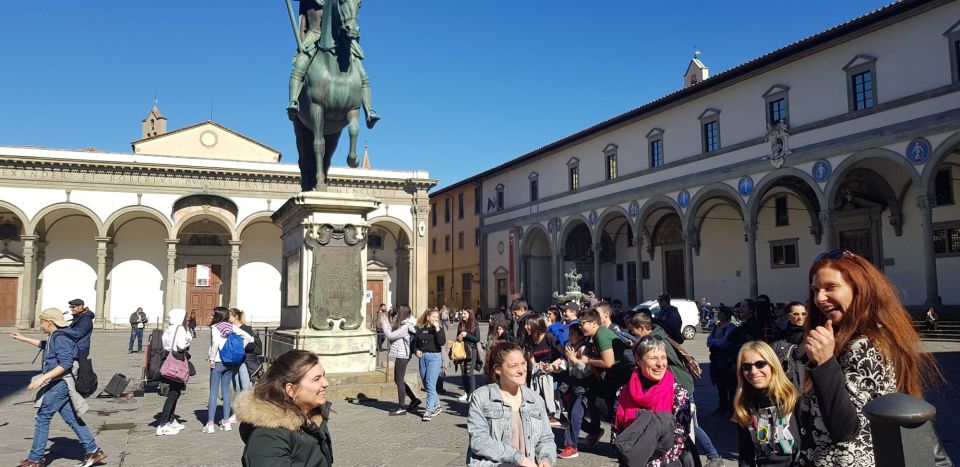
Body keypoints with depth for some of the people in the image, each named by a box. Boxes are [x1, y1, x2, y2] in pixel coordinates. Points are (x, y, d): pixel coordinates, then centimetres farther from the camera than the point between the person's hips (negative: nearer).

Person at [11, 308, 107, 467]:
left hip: (59, 384, -10)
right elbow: (43, 344, 37)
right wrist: (23, 338, 40)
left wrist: (43, 378, -27)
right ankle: (93, 451, 11)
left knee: (42, 419, 0)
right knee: (71, 418, 9)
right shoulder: (54, 337, 14)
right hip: (57, 384, 10)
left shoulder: (60, 338, -17)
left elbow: (65, 364, -25)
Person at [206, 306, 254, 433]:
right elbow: (248, 337, 3)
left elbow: (215, 343, -24)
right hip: (230, 363, 5)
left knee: (213, 392, 1)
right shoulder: (232, 327, 5)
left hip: (218, 363, -5)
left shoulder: (215, 327, -10)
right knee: (226, 391, 13)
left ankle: (210, 424, 1)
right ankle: (226, 421, 13)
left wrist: (212, 359, -14)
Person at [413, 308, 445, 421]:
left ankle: (428, 411, -7)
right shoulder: (420, 329, 8)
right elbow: (415, 342, 17)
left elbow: (442, 342, -15)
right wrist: (417, 350, -1)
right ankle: (437, 405, 28)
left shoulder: (439, 328, 0)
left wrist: (437, 328, -18)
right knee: (426, 384, 12)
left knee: (430, 384, -10)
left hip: (434, 357, -5)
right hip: (422, 357, 5)